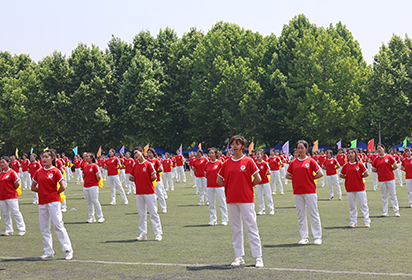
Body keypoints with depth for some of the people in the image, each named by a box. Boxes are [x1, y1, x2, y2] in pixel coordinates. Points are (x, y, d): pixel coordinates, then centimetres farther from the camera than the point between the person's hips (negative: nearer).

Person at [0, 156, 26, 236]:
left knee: (15, 213, -4)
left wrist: (12, 190, 0)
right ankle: (9, 230, 19)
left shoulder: (12, 172, -8)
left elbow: (17, 183, -10)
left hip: (11, 197, -7)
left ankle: (22, 229, 2)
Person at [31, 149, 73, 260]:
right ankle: (48, 252, 17)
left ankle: (68, 250, -4)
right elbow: (33, 187, 17)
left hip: (54, 202, -6)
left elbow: (63, 187, -8)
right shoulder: (38, 172, 10)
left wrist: (55, 193, 4)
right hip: (42, 203, 6)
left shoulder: (55, 171, -5)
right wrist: (43, 191, 9)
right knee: (44, 228, 8)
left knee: (58, 225, -9)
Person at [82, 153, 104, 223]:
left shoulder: (95, 166, -7)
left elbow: (98, 176, -9)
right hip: (85, 187, 7)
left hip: (93, 186, -7)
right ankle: (91, 217, 14)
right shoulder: (85, 168, 13)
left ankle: (100, 217, 2)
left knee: (95, 201, -6)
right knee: (89, 203, 9)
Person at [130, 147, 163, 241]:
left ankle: (158, 234, 1)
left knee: (153, 213, -2)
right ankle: (143, 234, 16)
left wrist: (147, 182, 3)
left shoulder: (148, 164, -6)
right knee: (141, 214, 9)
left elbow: (154, 177, -10)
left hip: (149, 192, -5)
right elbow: (131, 177, 18)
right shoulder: (135, 166, 10)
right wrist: (139, 182, 8)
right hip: (139, 193, 5)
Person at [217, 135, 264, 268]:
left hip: (246, 199, -4)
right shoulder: (226, 163, 8)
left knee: (252, 228, -3)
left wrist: (247, 186, 3)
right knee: (236, 229, 8)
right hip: (231, 200, 4)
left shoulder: (248, 161, -2)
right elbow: (219, 180, 15)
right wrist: (230, 187, 7)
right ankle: (239, 257, 14)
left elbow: (258, 179, -3)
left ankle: (258, 257, 0)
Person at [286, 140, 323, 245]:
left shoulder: (310, 161, -1)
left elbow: (320, 173, -2)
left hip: (310, 191, -4)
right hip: (297, 192, 4)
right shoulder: (293, 162, 8)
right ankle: (304, 237, 13)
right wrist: (296, 179, 4)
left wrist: (311, 178, -2)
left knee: (314, 215, -1)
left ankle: (318, 237, 5)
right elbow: (287, 175, 16)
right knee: (301, 215, 6)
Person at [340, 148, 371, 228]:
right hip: (350, 189, 2)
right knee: (352, 206, 8)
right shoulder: (346, 166, 2)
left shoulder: (360, 164, -3)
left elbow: (366, 174, 0)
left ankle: (367, 221, 7)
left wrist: (359, 177, 1)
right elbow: (341, 175, 11)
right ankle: (353, 222, 16)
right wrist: (348, 178, 2)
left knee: (363, 205, 1)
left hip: (360, 188, -2)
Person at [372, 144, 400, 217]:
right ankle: (385, 212, 10)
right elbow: (373, 169, 9)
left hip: (390, 179, -2)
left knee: (393, 195, 0)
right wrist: (380, 171, 2)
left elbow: (395, 166, 2)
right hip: (381, 180, 2)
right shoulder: (376, 159, 5)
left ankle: (396, 211, 4)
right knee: (384, 196, 6)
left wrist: (389, 170, 3)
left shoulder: (389, 157, 0)